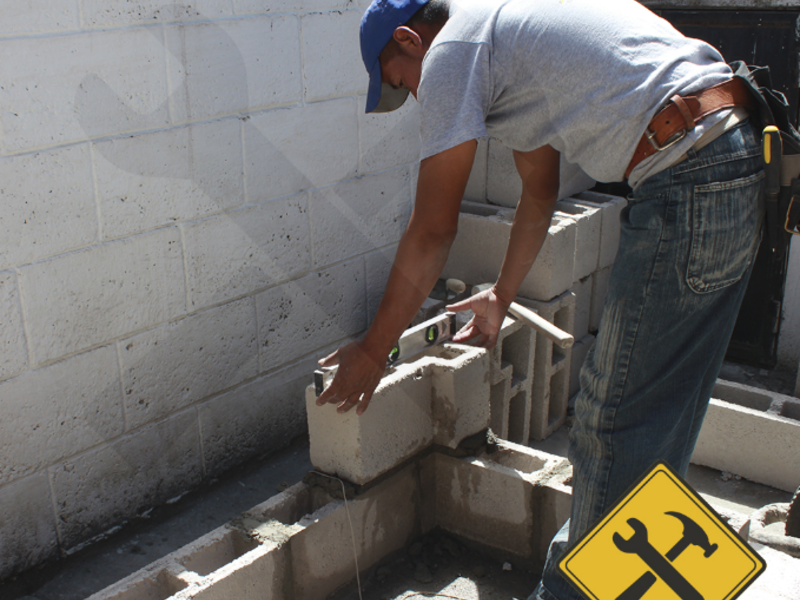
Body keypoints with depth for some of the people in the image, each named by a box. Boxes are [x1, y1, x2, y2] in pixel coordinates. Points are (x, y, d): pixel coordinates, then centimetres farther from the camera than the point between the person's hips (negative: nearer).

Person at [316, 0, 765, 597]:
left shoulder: (452, 50, -3)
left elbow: (432, 231, -4)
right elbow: (539, 193, 32)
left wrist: (372, 352, 6)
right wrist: (501, 297, 42)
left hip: (688, 184, -10)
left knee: (613, 421, 1)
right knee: (663, 406, 21)